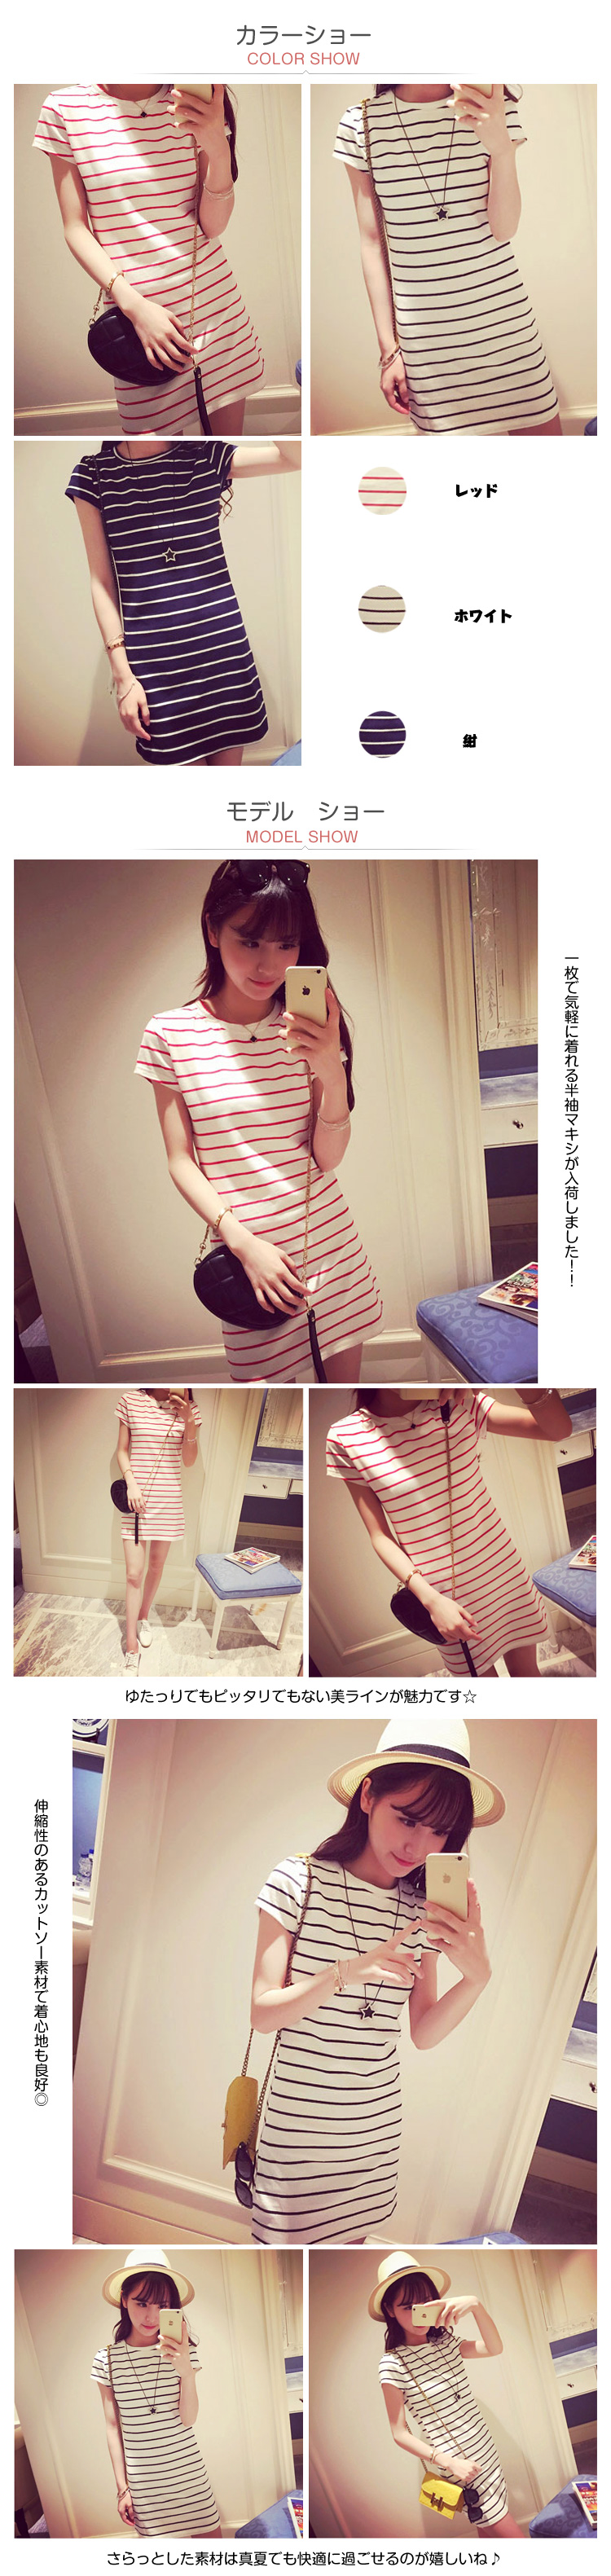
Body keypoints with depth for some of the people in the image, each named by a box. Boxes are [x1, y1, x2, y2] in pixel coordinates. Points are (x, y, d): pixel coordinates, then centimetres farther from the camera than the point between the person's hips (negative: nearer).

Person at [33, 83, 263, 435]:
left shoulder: (193, 104, 2)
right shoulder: (66, 108, -3)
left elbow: (213, 227, -1)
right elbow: (76, 229, -2)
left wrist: (219, 149, -20)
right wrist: (135, 306, -15)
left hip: (215, 304, 2)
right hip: (137, 309, -2)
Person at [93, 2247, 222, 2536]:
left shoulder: (182, 2350, -6)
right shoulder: (108, 2358, -4)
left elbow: (188, 2420, -9)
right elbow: (113, 2427, 3)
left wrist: (186, 2370, -25)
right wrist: (122, 2488, 3)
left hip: (188, 2471, 0)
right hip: (142, 2479, 0)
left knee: (210, 2534, 2)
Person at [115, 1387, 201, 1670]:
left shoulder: (187, 1408, 0)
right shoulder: (131, 1400, -5)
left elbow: (189, 1461, -1)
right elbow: (122, 1450, 2)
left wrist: (189, 1422, -16)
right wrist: (131, 1482, -13)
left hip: (168, 1500, 2)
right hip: (136, 1498, -2)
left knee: (156, 1566, 15)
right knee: (133, 1573, -5)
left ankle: (143, 1618, 40)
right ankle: (132, 1647, 0)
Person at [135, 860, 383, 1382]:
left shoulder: (306, 1029, 2)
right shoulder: (170, 1034, -6)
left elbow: (328, 1158, -3)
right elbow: (182, 1163, -3)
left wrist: (333, 1074, -20)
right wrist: (245, 1244, -15)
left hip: (330, 1241, 2)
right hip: (245, 1247, -2)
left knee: (346, 1371, 8)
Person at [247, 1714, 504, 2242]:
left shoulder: (424, 1910, 1)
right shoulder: (299, 1880, -11)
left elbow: (423, 2033, 3)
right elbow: (262, 2014, -11)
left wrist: (477, 1977, -16)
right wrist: (346, 1972, -28)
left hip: (376, 2128, 4)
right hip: (297, 2119, -4)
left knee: (352, 2237, 12)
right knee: (287, 2238, 3)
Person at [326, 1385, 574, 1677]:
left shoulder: (460, 1405, -8)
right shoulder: (345, 1439, -13)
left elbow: (558, 1429, -18)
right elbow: (380, 1537, -8)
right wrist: (431, 1600, -21)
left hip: (503, 1570, 2)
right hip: (448, 1598, -2)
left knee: (526, 1670, 14)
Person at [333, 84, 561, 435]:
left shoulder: (497, 111, 0)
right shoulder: (359, 124, -2)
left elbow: (504, 230, -7)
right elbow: (372, 243, 3)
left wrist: (501, 145, -25)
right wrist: (389, 349, 1)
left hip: (502, 315, 1)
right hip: (425, 336, 0)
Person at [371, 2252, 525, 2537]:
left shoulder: (446, 2342, 4)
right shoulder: (393, 2364, -14)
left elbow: (494, 2348, -8)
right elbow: (400, 2433, -11)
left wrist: (476, 2305, -24)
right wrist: (449, 2462, -21)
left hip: (486, 2456, 6)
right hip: (462, 2468, -6)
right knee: (513, 2537, -5)